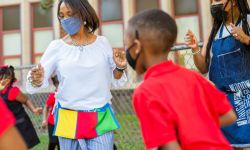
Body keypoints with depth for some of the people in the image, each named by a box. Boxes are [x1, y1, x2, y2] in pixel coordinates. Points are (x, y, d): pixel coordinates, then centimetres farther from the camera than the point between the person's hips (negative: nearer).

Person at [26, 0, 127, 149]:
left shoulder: (102, 42, 0)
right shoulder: (56, 46, -2)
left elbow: (115, 81, 7)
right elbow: (34, 85, -4)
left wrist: (120, 67, -13)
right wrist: (37, 80, -26)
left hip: (101, 118, 0)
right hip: (68, 119, 0)